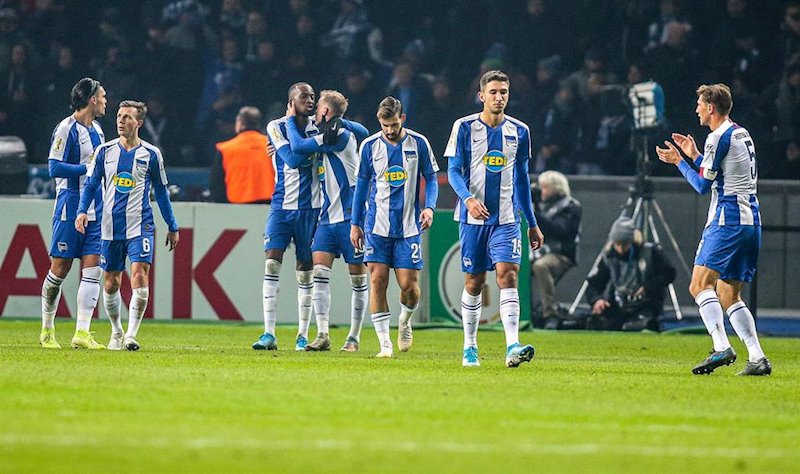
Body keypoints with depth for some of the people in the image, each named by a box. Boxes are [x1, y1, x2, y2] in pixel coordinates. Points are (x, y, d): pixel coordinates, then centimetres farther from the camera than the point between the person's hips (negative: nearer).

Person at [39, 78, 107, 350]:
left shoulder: (97, 130, 16)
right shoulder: (67, 128, -10)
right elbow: (54, 168, -17)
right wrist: (88, 168, -17)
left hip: (94, 212, 7)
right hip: (69, 210, -7)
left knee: (92, 270, -4)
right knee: (59, 269, -1)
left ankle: (82, 333, -7)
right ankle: (47, 331, 13)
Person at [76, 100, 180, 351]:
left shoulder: (151, 154, 2)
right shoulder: (105, 151, 5)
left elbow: (161, 192, 11)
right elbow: (91, 185, 11)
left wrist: (172, 227, 14)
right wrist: (82, 211, -6)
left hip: (140, 227, -2)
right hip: (111, 228, 2)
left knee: (139, 276, -17)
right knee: (111, 283, 6)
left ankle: (131, 335, -15)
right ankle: (116, 332, 24)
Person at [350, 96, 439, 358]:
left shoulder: (418, 143, 0)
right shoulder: (369, 146, 3)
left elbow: (431, 178, 8)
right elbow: (362, 185, 12)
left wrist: (429, 207, -10)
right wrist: (355, 223, 11)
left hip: (409, 226, -1)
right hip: (377, 226, 1)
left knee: (409, 285, -5)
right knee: (377, 281, -8)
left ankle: (405, 321, 28)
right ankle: (384, 343, -4)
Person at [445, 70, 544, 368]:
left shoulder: (519, 131, 8)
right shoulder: (464, 127, -1)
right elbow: (454, 171, -3)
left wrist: (532, 224, 17)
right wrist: (468, 198, -23)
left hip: (506, 218, 1)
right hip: (473, 217, -1)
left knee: (507, 275, -15)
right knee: (474, 282, 5)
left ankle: (512, 347, -24)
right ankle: (470, 348, 18)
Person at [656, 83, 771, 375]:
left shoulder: (719, 137, -10)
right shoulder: (742, 134, 19)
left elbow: (703, 185, -6)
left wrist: (678, 161, 7)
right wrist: (694, 155, 29)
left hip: (728, 220, -9)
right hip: (750, 220, 9)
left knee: (700, 284, -12)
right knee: (728, 295, 11)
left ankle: (722, 347, -27)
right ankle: (757, 358, 1)